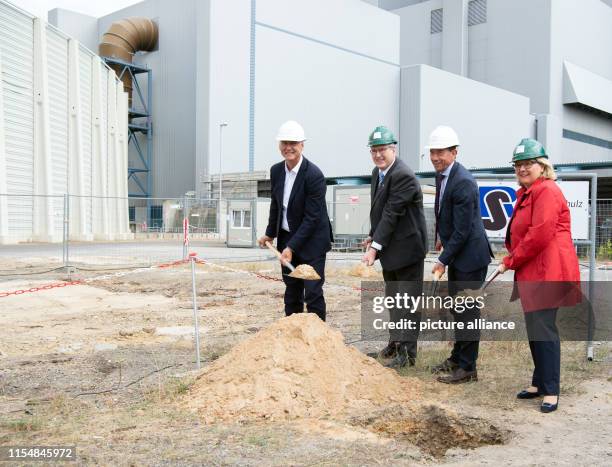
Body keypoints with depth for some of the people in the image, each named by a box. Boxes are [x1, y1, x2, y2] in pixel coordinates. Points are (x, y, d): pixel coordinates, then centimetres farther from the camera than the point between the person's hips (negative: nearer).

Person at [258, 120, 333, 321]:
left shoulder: (314, 175, -20)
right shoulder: (276, 171, 2)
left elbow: (312, 217, -20)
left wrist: (292, 247, -22)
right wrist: (270, 234, 12)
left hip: (311, 241, -6)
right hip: (287, 238, 6)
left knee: (313, 292, -6)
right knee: (292, 292, 13)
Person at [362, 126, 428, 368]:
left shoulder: (403, 176, -22)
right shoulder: (377, 172, 7)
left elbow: (392, 213, -25)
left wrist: (375, 247, -25)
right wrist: (372, 236, 8)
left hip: (406, 246, -9)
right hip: (389, 246, 10)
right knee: (393, 297, 19)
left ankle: (407, 350, 5)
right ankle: (395, 341, 33)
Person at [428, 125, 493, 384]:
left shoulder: (463, 182, -25)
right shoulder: (441, 174, 3)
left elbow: (462, 230, -24)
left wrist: (443, 260, -19)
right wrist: (441, 237, 22)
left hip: (470, 254, -9)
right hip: (457, 254, 9)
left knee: (467, 310, -1)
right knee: (457, 308, 19)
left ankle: (467, 367, 10)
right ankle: (457, 358, 33)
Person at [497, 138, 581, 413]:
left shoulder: (546, 191, -13)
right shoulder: (526, 193, 19)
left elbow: (540, 235, -21)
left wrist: (510, 262, -13)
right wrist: (513, 261, 7)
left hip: (547, 272, -10)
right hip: (531, 272, 10)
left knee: (543, 328, -9)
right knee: (535, 327, 14)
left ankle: (551, 391, -1)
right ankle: (540, 383, 24)